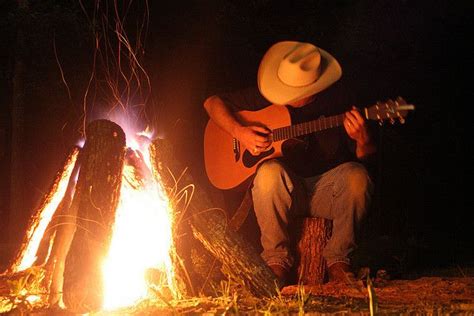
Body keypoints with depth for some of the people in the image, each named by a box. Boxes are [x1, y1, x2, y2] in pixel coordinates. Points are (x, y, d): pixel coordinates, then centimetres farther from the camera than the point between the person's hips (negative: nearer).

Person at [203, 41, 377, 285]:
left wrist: (363, 141, -23)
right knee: (270, 172, -34)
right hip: (282, 190, 0)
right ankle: (277, 260, -17)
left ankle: (338, 260, -13)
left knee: (356, 175, -31)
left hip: (326, 190, 0)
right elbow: (213, 102, 3)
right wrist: (239, 132, -15)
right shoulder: (267, 96, -3)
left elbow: (365, 157, 2)